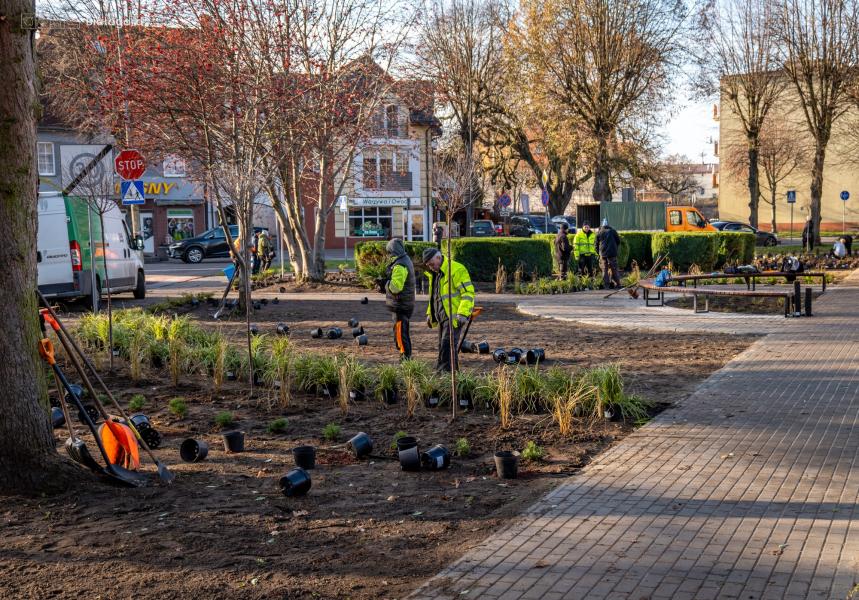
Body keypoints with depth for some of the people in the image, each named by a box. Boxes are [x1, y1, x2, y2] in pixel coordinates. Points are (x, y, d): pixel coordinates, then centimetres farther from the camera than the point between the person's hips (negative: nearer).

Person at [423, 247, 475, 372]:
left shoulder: (456, 270, -14)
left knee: (447, 345, -16)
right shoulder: (434, 274, 16)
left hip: (453, 316, -9)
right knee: (443, 346, 11)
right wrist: (430, 314, 22)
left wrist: (463, 314, -25)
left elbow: (468, 293, -19)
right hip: (442, 317, 9)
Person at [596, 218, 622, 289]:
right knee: (614, 269, 5)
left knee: (604, 270, 4)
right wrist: (616, 249, 24)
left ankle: (606, 285, -1)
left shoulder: (599, 233, 7)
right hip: (612, 253, 0)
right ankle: (617, 284, 3)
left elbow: (597, 244, 10)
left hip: (603, 254, 0)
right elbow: (618, 241, 9)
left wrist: (599, 252, 23)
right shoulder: (613, 231, 5)